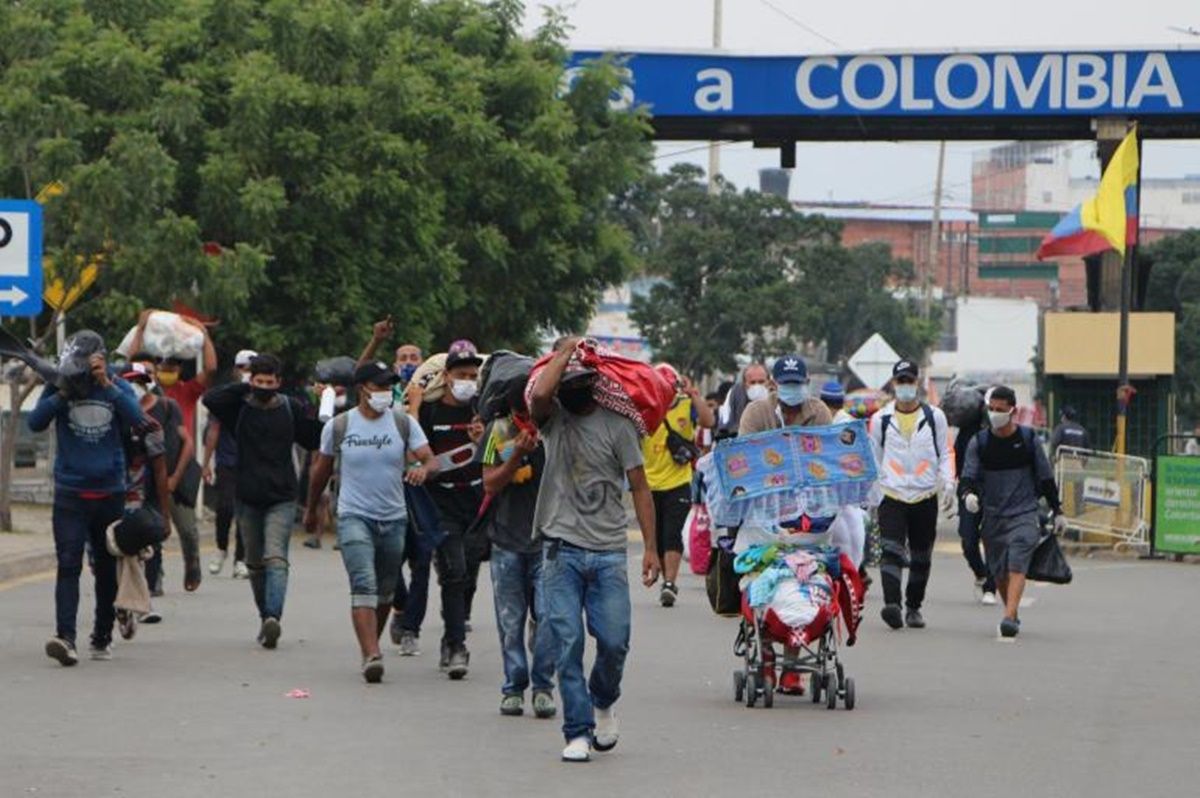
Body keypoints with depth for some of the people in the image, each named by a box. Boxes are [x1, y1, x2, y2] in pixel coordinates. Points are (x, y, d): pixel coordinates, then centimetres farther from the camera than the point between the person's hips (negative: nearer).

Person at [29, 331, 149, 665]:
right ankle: (65, 637, -24)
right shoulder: (58, 387, 0)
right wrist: (63, 394, -17)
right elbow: (36, 422, -11)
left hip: (110, 492, 2)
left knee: (108, 568, 11)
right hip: (70, 492, -2)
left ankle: (102, 636, 25)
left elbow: (136, 418, -16)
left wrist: (106, 386, -19)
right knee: (68, 565, -14)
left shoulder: (117, 387, 1)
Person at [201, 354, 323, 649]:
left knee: (275, 558, -18)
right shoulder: (240, 407, 0)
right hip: (248, 497, 2)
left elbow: (313, 439, 9)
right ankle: (265, 616, 26)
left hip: (281, 498, -2)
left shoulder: (291, 409, 3)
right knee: (255, 563, 12)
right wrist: (245, 389, -17)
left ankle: (273, 617, -31)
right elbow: (210, 399, -17)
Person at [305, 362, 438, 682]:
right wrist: (311, 509, 21)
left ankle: (369, 647, 33)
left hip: (393, 517, 3)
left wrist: (423, 470, -30)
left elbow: (429, 459, -6)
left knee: (385, 590, 14)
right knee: (364, 585, -18)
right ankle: (372, 656, -27)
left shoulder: (403, 422, 2)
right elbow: (321, 469, 13)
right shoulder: (339, 426, -1)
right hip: (354, 516, -3)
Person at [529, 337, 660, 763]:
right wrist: (564, 352, -7)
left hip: (608, 552, 0)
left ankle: (603, 703, 27)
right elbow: (539, 395, -19)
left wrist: (651, 546, -2)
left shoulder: (615, 425, 3)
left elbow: (640, 487, 4)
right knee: (568, 643, -5)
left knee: (614, 641, -3)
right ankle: (577, 732, 2)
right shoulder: (553, 420, 6)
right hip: (562, 549, 0)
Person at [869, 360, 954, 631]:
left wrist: (948, 481, -6)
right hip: (892, 496, -1)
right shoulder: (880, 419, 8)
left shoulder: (935, 417, 7)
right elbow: (872, 457, 14)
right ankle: (892, 604, -30)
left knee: (921, 558, 7)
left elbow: (945, 453, 10)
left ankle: (913, 608, 18)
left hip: (925, 497, 1)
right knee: (891, 551, -19)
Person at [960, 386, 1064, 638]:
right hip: (992, 516, 3)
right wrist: (968, 494, -25)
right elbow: (968, 476, -2)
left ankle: (1009, 617, -28)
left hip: (1024, 514, -3)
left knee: (1017, 565, -18)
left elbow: (1046, 477, 10)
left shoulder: (1028, 439, 2)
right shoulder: (979, 442, 3)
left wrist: (1057, 510, 14)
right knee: (999, 571, 7)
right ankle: (1013, 614, 25)